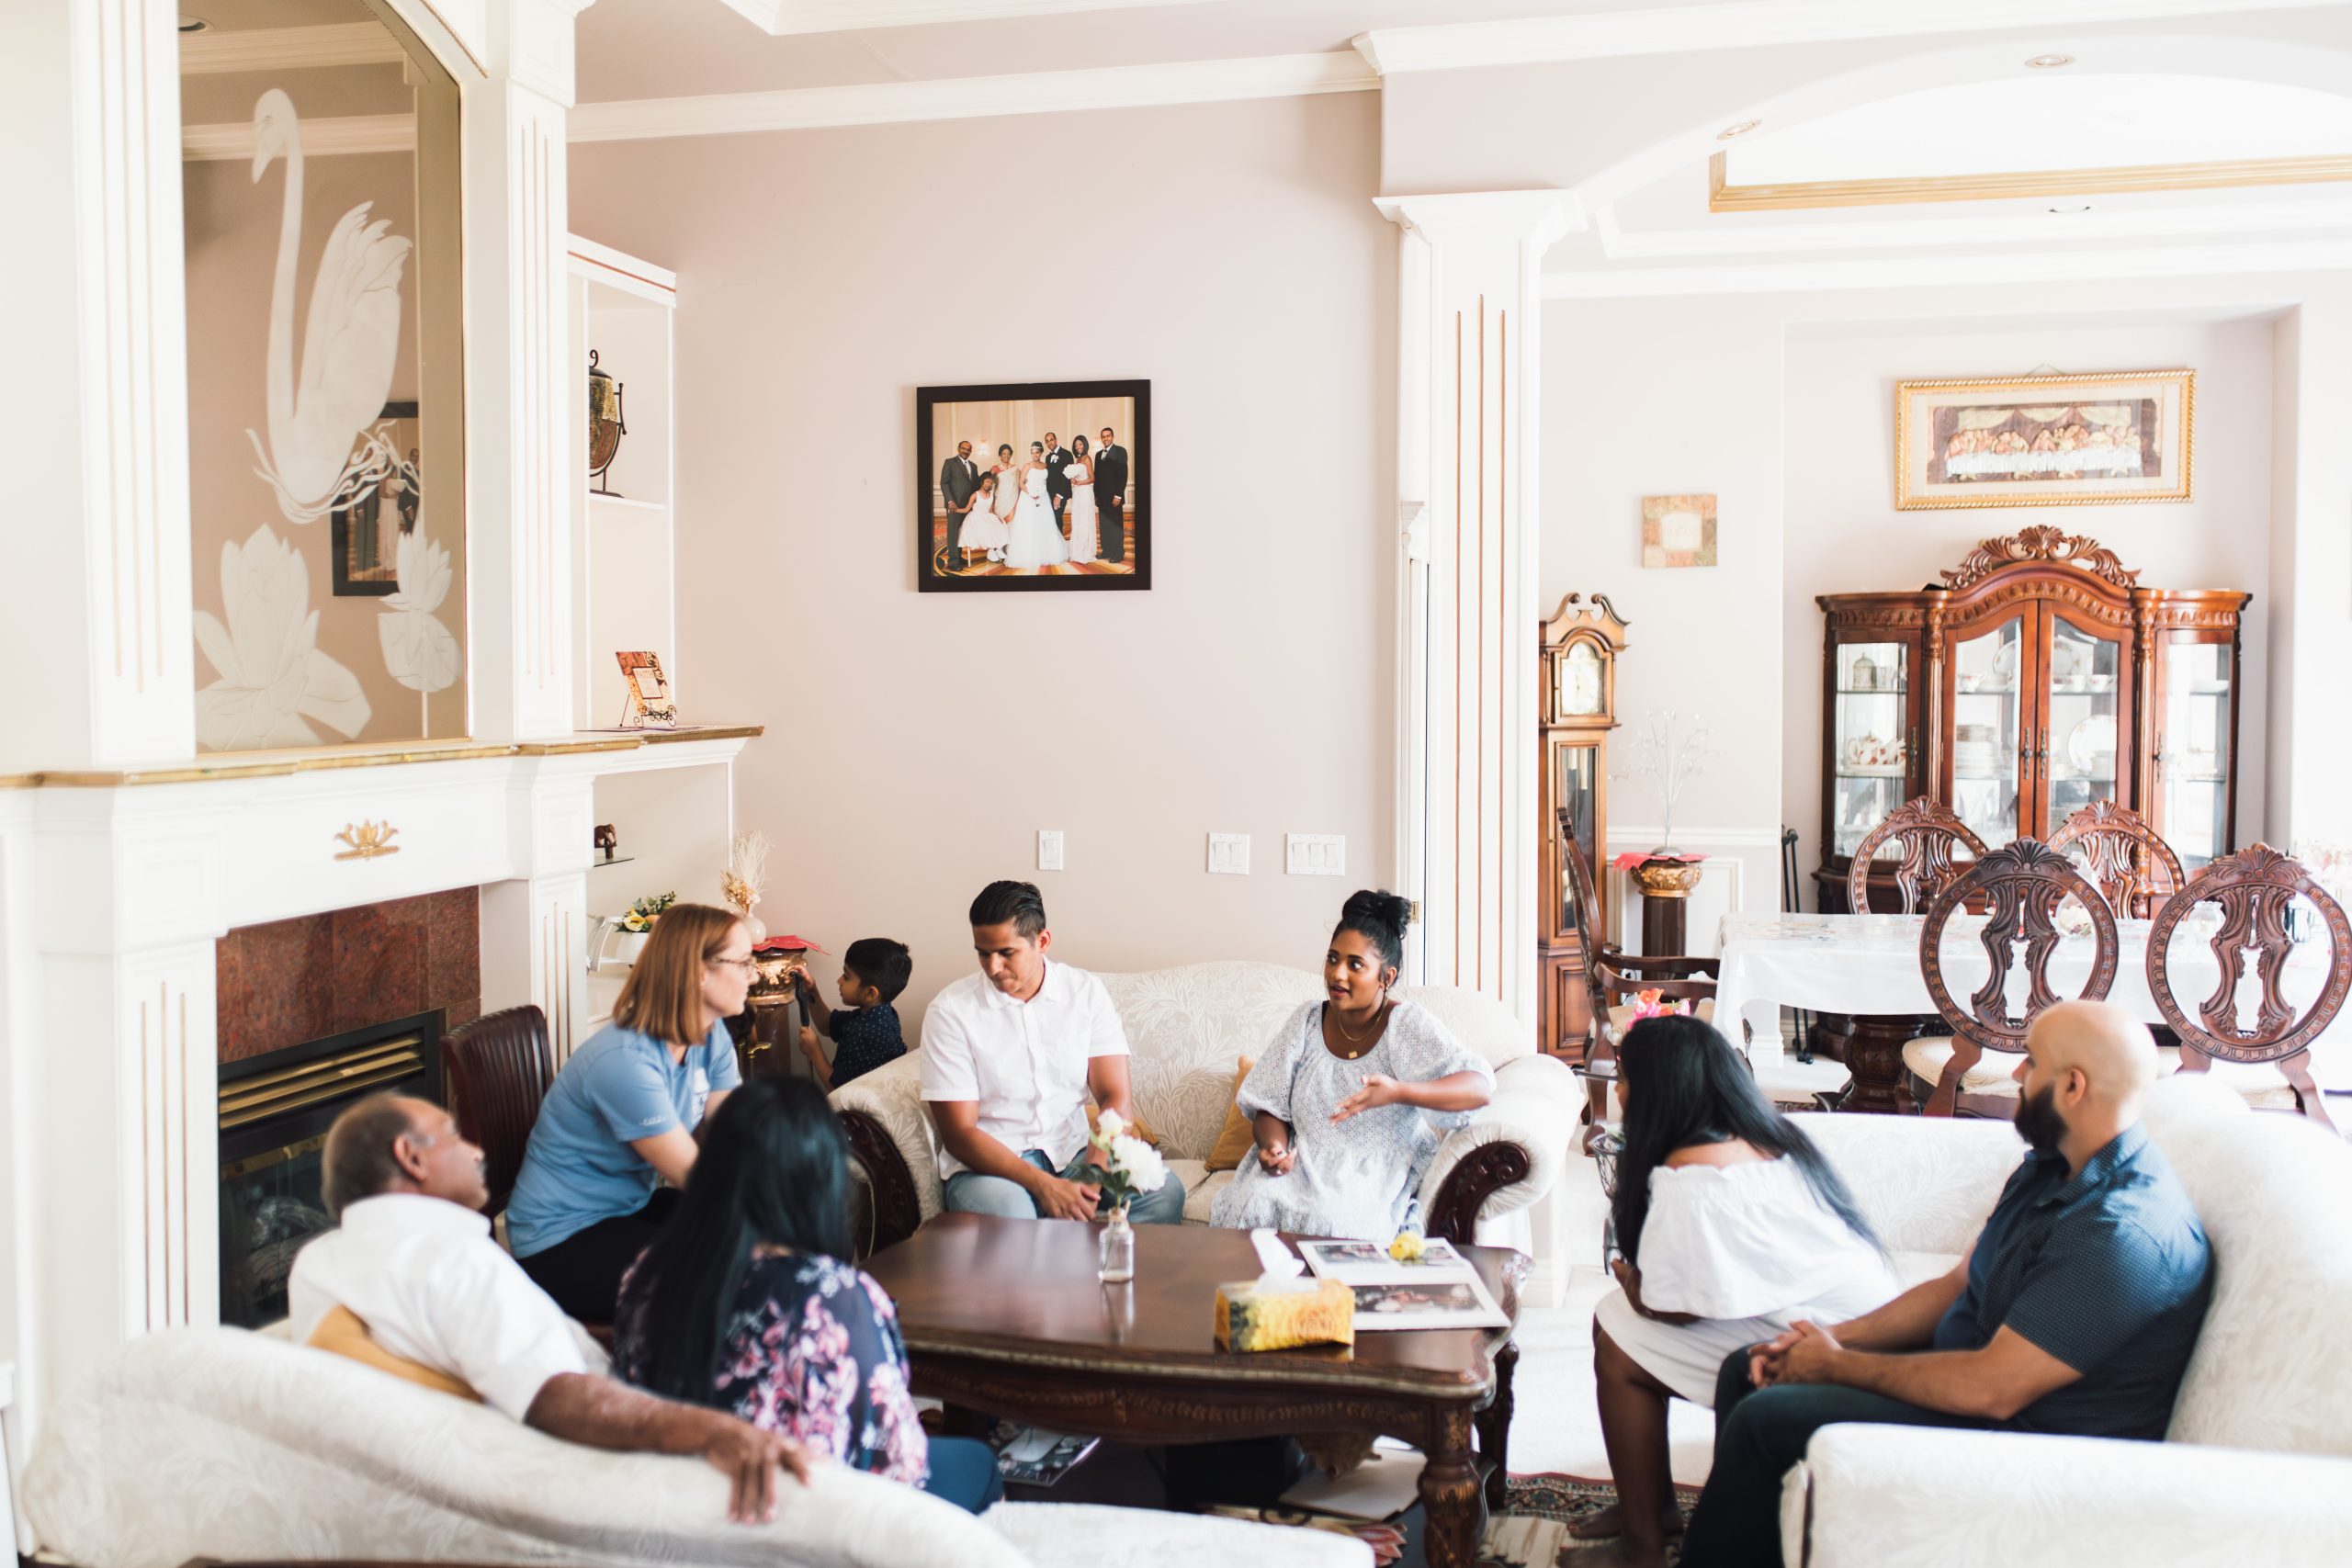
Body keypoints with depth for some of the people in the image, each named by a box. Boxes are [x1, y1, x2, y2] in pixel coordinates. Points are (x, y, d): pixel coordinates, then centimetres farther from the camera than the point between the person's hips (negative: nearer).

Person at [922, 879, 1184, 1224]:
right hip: (990, 1164, -3)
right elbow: (958, 1134, -9)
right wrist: (1043, 1186, -22)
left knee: (1165, 1192, -26)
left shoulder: (1086, 992, 2)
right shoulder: (949, 1011, -6)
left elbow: (1115, 1099, -3)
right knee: (1003, 1210, -39)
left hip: (1071, 1153, 3)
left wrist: (1093, 1180, -21)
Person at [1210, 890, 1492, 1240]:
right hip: (1304, 1164, 4)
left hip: (1377, 1173, -3)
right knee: (1251, 1204, -27)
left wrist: (1398, 1092, -33)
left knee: (1330, 1219, -34)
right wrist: (1274, 1146, -15)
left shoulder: (1408, 1024, -6)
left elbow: (1481, 1087, -19)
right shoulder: (1308, 1021, 7)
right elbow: (1268, 1106, 9)